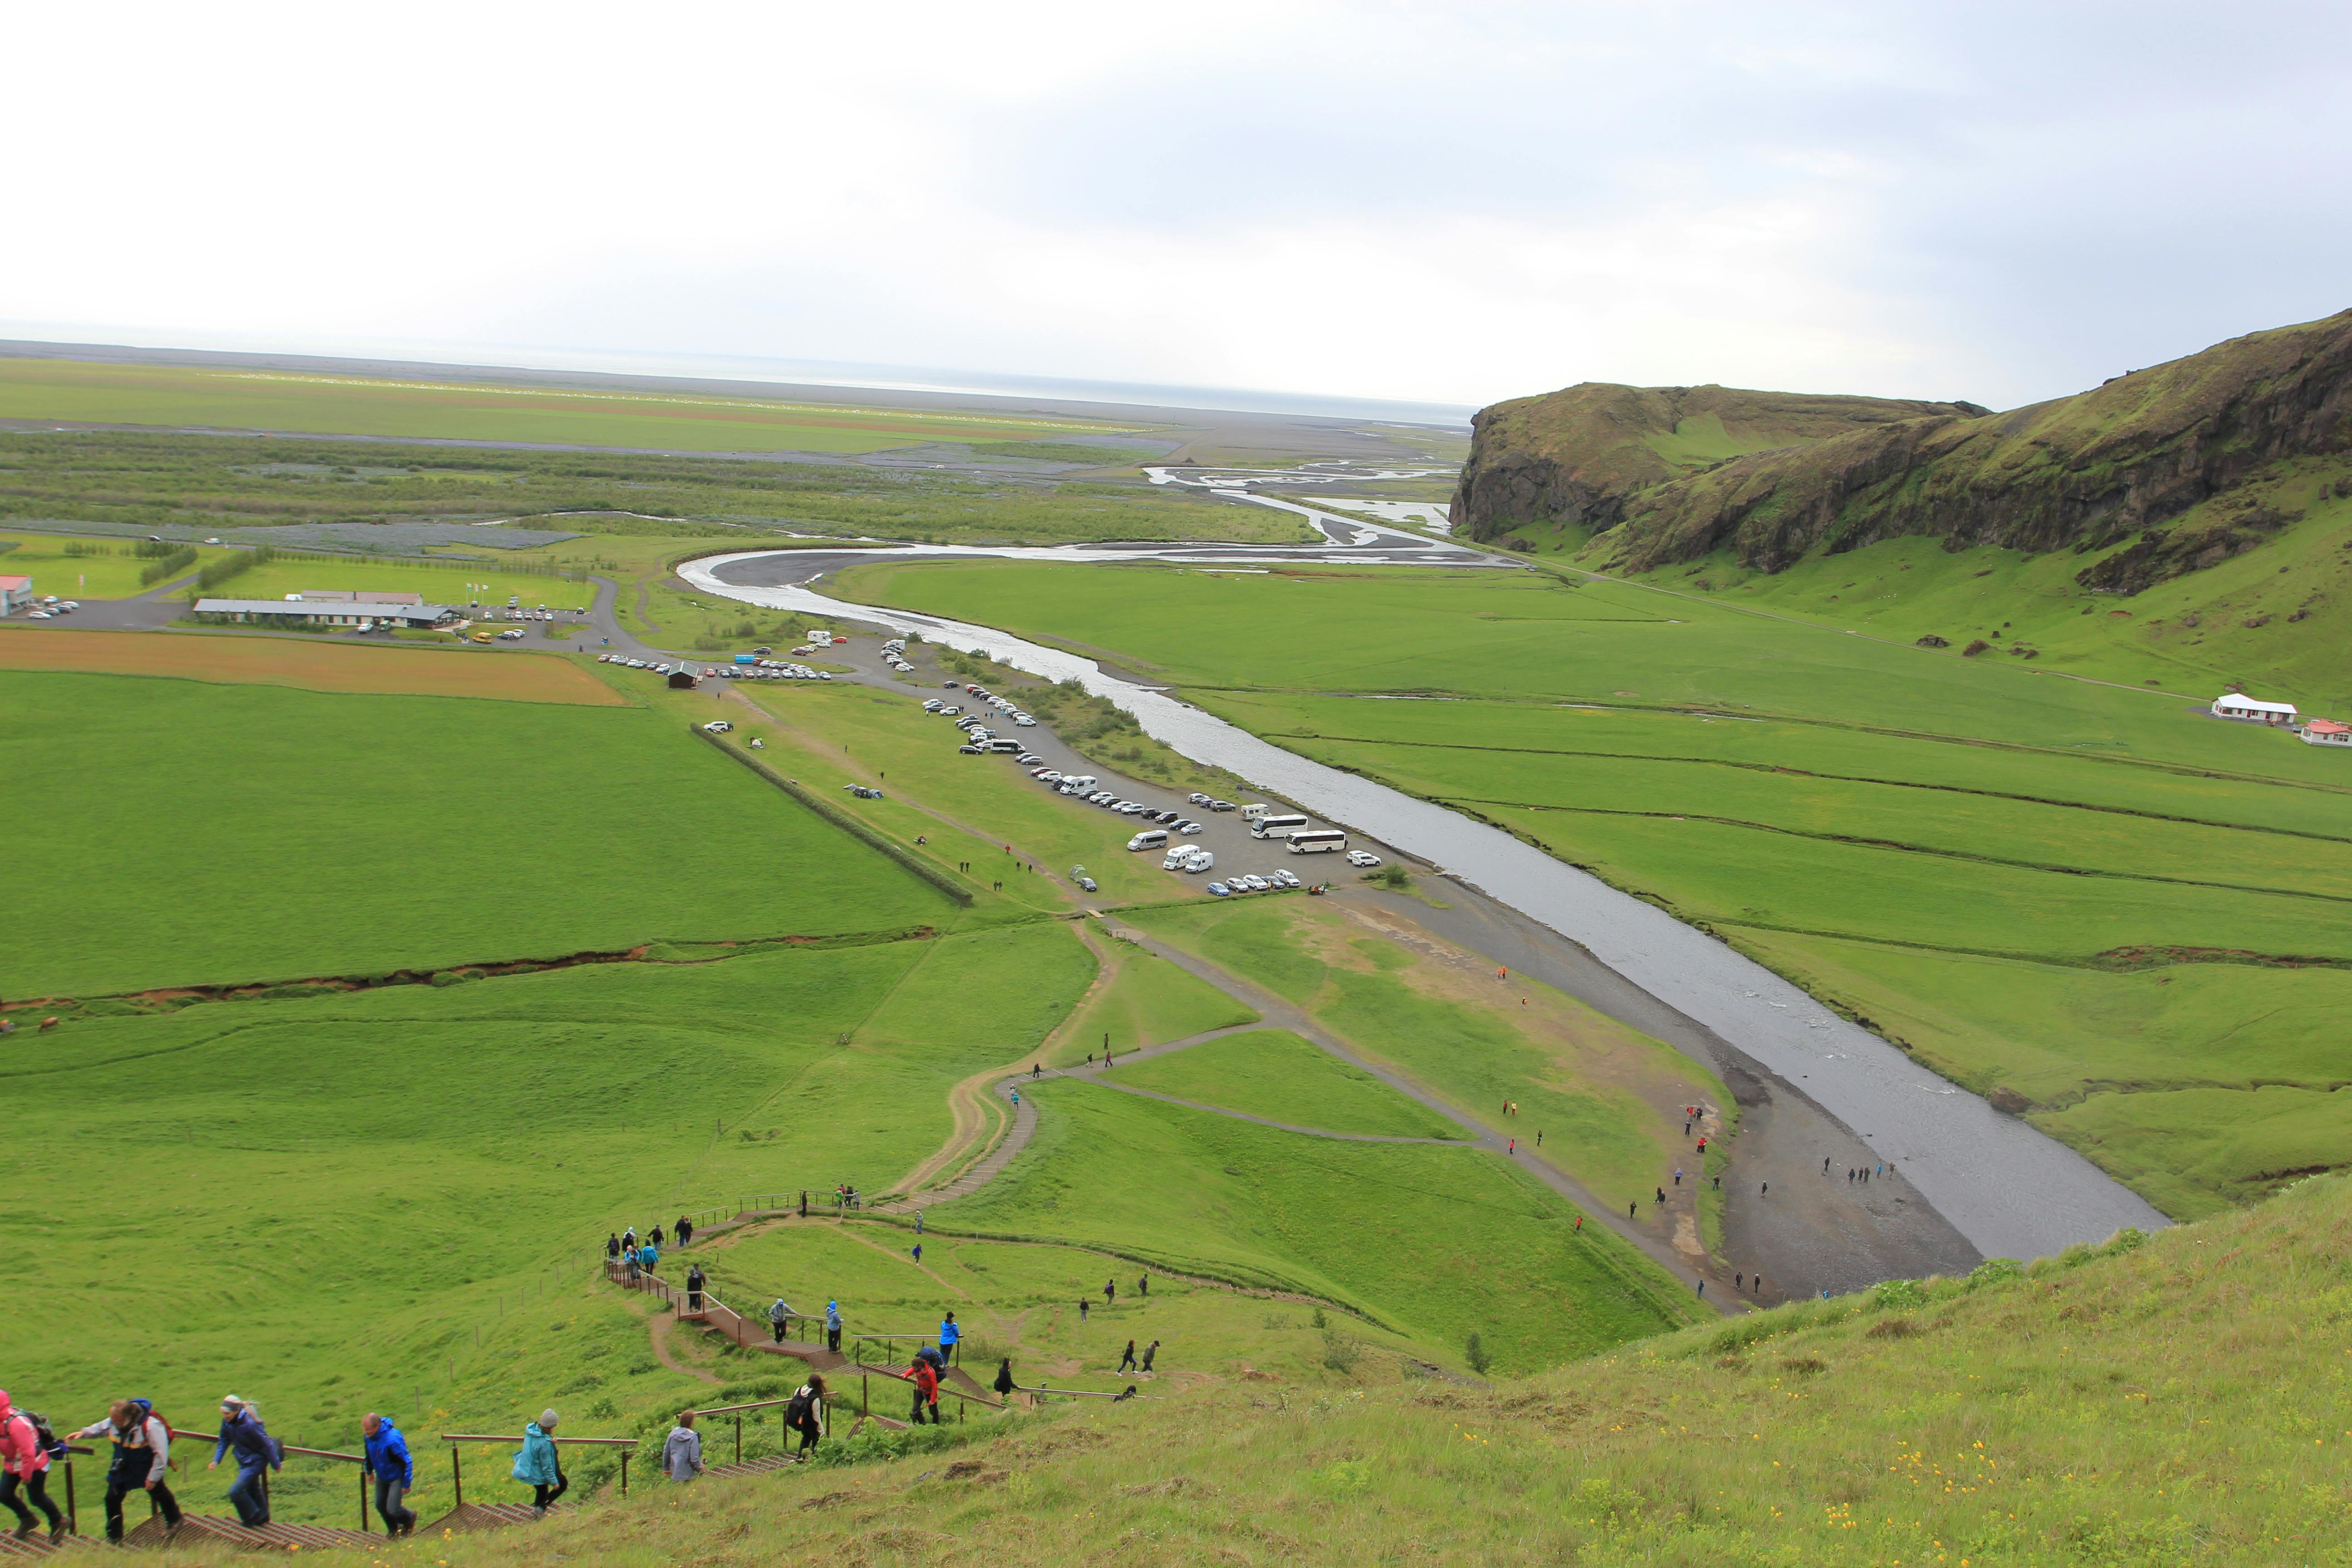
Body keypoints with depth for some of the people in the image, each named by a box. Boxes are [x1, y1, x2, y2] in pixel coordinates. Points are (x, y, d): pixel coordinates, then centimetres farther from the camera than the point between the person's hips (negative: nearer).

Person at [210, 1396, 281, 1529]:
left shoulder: (249, 1424, -32)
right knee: (252, 1489, 24)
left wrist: (276, 1465, -16)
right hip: (244, 1462, 8)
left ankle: (252, 1517, 10)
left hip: (256, 1462, -8)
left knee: (236, 1491, -13)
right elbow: (224, 1442, 8)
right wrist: (216, 1461, -3)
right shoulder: (227, 1422, -10)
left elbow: (267, 1445, -23)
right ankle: (263, 1517, 45)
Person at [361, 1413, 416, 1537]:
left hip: (397, 1477, -7)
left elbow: (407, 1463, -27)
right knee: (380, 1505, 14)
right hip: (382, 1476, 7)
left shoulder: (393, 1439, -36)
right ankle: (393, 1531, 39)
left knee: (392, 1510, -9)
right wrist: (369, 1470, 22)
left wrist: (406, 1484, -22)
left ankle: (410, 1516, 25)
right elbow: (369, 1454, 11)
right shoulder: (369, 1437, -14)